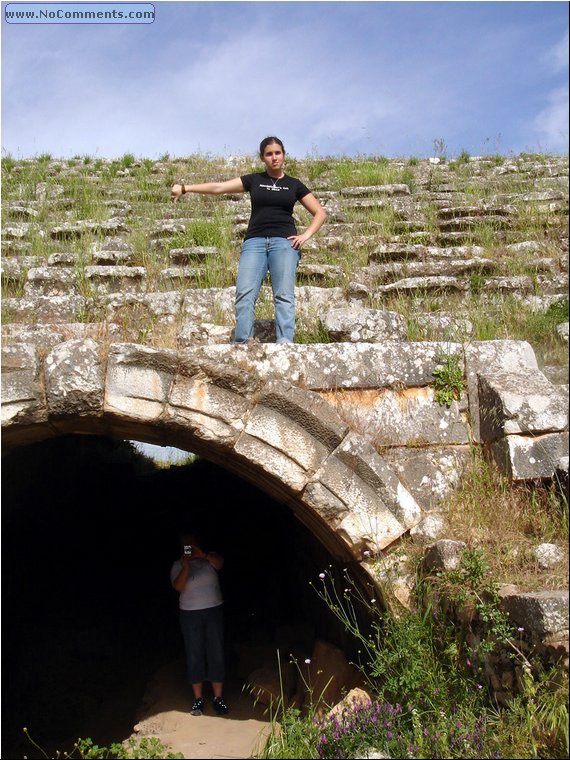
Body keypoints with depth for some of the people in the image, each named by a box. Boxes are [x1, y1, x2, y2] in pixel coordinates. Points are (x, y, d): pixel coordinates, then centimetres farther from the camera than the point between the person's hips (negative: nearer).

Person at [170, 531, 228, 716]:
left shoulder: (210, 559, 3)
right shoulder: (178, 565, 2)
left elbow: (219, 563, -20)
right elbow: (178, 586, -14)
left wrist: (203, 554, -36)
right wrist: (185, 567, -28)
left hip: (214, 611, 0)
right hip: (190, 614, 0)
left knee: (216, 655, 2)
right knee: (194, 656, 3)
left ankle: (218, 697, 10)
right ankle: (198, 698, 12)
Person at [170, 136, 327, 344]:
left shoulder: (294, 184, 14)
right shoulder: (254, 180, 15)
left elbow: (320, 213, 16)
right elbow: (218, 187, 8)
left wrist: (306, 235, 0)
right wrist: (185, 188, -1)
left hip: (284, 242, -1)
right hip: (255, 241, 1)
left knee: (284, 295, -13)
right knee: (245, 293, -16)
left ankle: (285, 344, -20)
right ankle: (243, 343, -23)